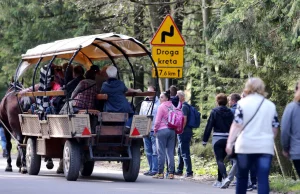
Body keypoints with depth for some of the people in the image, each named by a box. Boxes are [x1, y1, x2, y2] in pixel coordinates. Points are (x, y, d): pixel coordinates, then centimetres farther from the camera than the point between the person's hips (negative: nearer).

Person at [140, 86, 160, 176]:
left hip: (155, 131, -6)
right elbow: (140, 116, 22)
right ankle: (151, 169, 14)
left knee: (155, 151, -7)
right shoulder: (144, 103, 18)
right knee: (148, 151, 8)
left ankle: (155, 170, -7)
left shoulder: (159, 103, -1)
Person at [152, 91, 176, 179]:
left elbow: (157, 120, -9)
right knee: (170, 152, 6)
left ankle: (160, 173, -4)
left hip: (162, 130, -6)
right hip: (172, 131, 6)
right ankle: (171, 173, 4)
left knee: (161, 152, -4)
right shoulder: (173, 107, 10)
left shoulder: (161, 107, -7)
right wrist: (174, 127, 17)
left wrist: (155, 129, 4)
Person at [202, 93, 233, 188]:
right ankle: (219, 180, 22)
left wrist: (205, 140, -2)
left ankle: (225, 177, -29)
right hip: (228, 138, 4)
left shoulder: (215, 112, -6)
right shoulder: (230, 112, 5)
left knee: (219, 160, -7)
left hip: (217, 138, -4)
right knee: (221, 159, 17)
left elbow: (209, 126, -7)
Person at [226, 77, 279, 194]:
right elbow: (275, 128, 12)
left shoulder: (243, 103, 0)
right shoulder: (271, 105, 9)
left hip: (245, 145, -1)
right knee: (263, 179, -5)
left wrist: (230, 143, -10)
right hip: (265, 147, 1)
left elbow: (237, 125, -8)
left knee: (242, 176, 14)